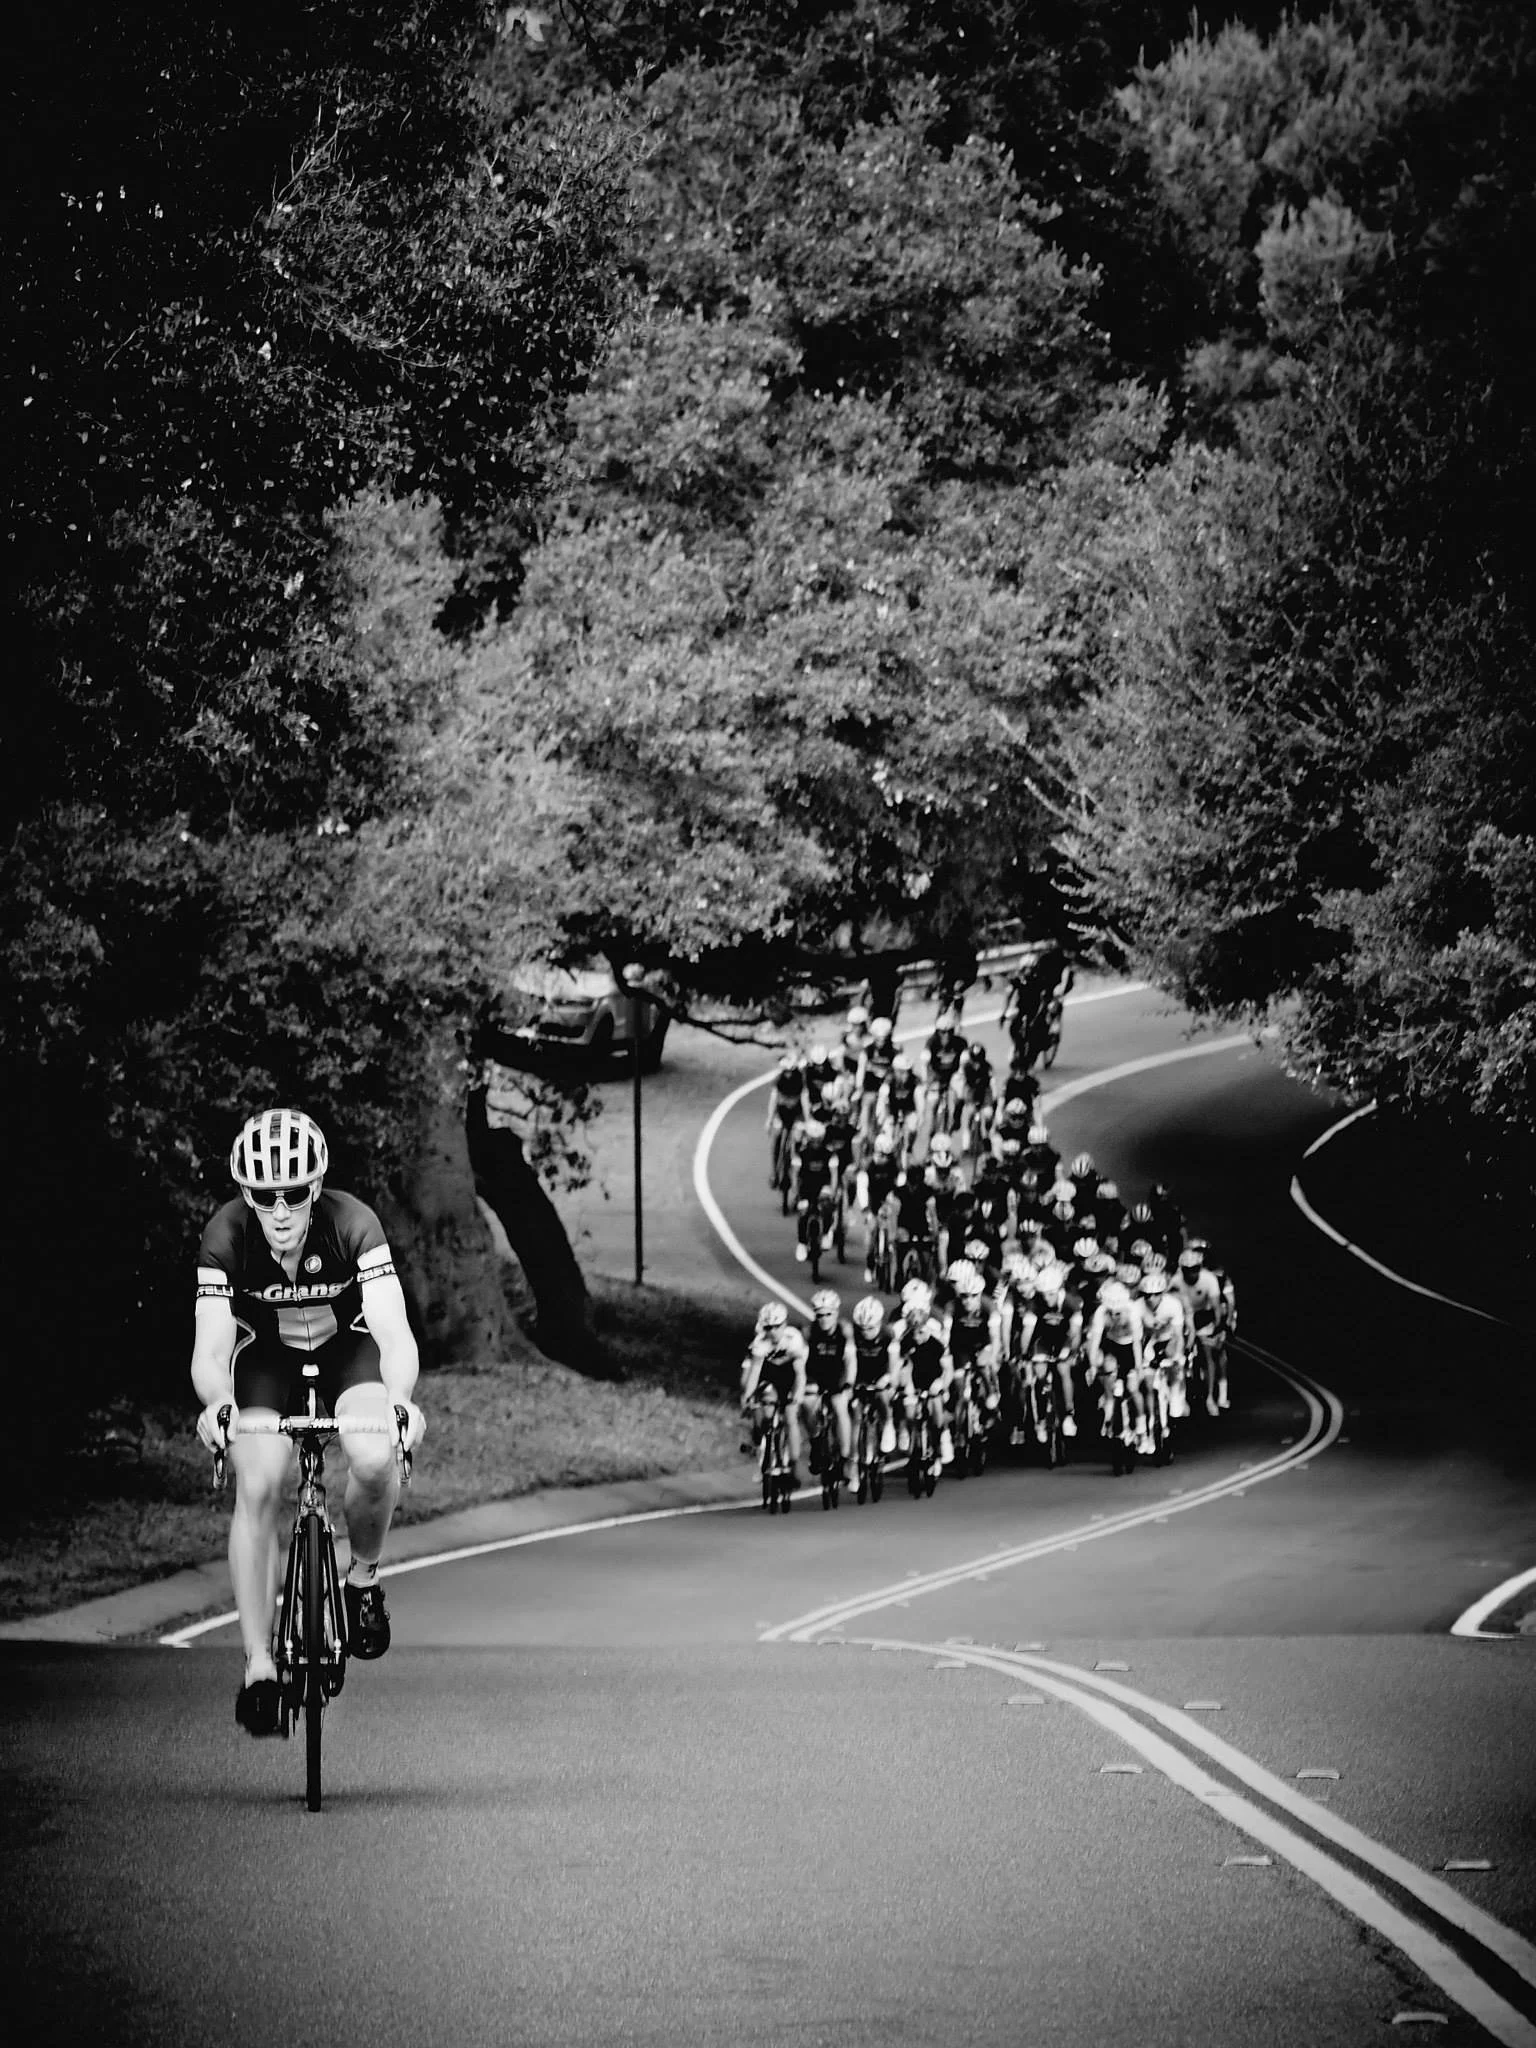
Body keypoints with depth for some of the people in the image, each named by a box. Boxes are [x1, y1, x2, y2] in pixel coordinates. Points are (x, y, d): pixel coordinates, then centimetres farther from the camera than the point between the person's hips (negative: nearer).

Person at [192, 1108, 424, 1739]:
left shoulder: (353, 1225, -31)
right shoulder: (226, 1236, -28)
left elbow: (395, 1333, -38)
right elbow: (210, 1348, -33)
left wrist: (400, 1400, -59)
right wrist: (216, 1403, -56)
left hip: (348, 1349, -1)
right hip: (266, 1358, 1)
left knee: (375, 1463, -29)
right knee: (257, 1490, -21)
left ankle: (364, 1579, 1)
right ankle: (258, 1664, -14)